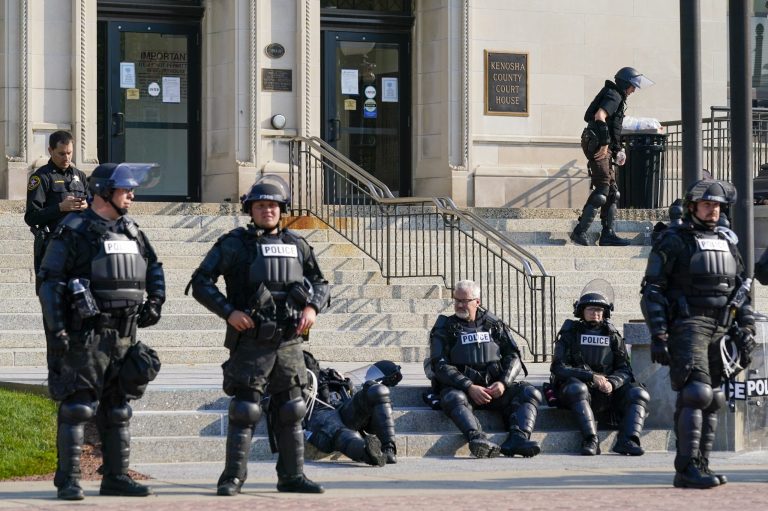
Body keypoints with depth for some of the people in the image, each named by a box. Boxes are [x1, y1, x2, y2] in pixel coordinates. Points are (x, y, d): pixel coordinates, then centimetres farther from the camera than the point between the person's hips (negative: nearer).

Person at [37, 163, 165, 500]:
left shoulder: (131, 232, 14)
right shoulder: (73, 232, -7)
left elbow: (154, 268, 28)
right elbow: (49, 281, -11)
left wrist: (155, 302, 11)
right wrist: (56, 330, -17)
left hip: (124, 336, 7)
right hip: (86, 335, -7)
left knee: (118, 409, 10)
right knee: (77, 408, -8)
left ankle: (116, 478, 16)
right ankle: (68, 481, -6)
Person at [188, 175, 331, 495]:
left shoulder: (296, 245, 11)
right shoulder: (234, 244, -1)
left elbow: (320, 283, 21)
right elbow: (201, 282, -3)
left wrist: (312, 306, 0)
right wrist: (228, 312, -14)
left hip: (289, 343, 5)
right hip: (250, 342, -4)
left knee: (290, 411, 9)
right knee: (245, 411, -6)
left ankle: (292, 476, 17)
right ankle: (233, 477, -1)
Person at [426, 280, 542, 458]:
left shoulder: (493, 325, 16)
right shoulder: (444, 328, 8)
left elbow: (513, 356, 11)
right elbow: (440, 366, -4)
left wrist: (503, 383, -10)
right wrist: (469, 387, -17)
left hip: (494, 388, 3)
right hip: (461, 388, -3)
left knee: (530, 393, -20)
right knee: (453, 398, -37)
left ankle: (517, 439, -43)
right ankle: (477, 439, -61)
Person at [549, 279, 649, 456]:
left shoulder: (612, 336, 14)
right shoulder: (570, 334, 6)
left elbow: (624, 369, 7)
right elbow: (559, 368, -5)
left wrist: (612, 383, -17)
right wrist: (592, 377, -17)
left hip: (610, 390, 3)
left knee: (639, 394, -18)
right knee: (577, 388, -37)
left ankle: (627, 440, -36)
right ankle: (591, 440, -45)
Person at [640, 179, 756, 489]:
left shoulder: (727, 241, 18)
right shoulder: (673, 241, 0)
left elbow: (741, 288, 22)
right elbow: (652, 291, -4)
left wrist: (746, 328, 11)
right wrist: (658, 336, -12)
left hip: (720, 332, 7)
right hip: (688, 326, -7)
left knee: (712, 400, 6)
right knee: (696, 394, -18)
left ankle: (701, 464, 12)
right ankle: (687, 469, -20)